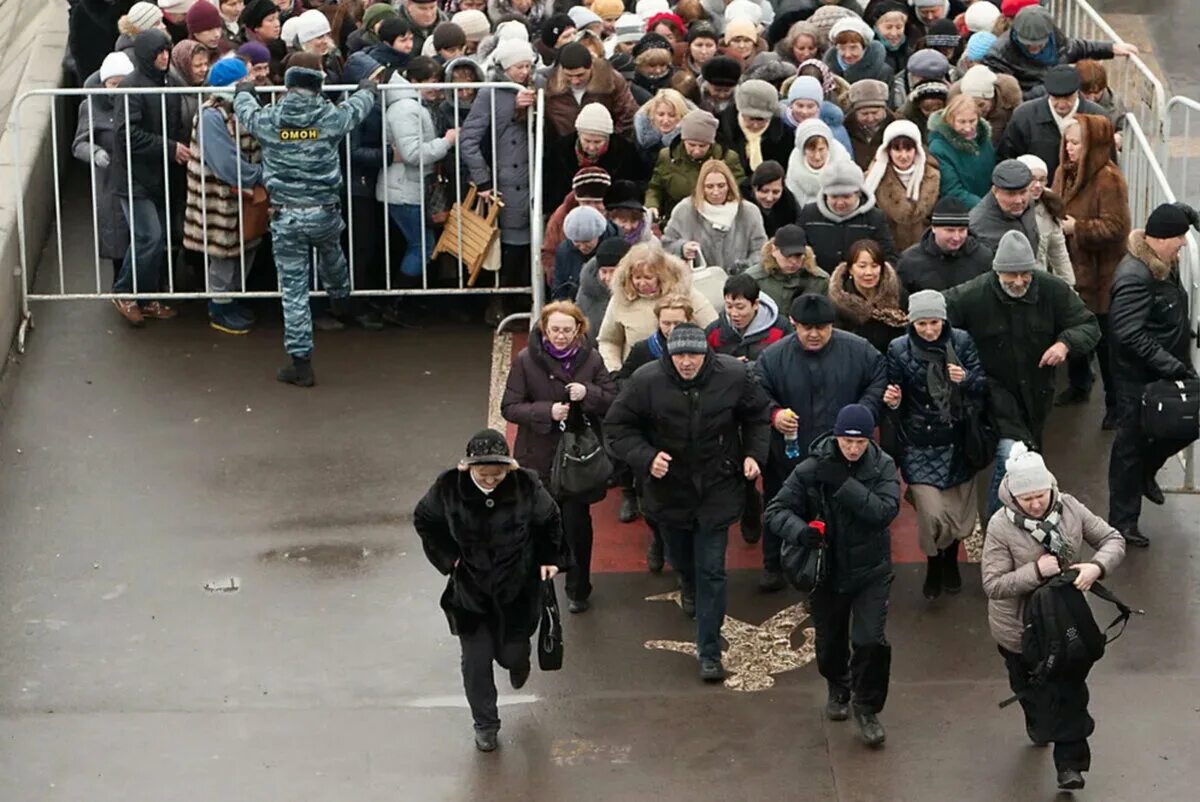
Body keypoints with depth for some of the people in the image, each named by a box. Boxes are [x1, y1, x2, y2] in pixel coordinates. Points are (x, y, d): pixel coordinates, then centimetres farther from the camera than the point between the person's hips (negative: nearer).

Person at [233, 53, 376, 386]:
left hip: (285, 217, -1)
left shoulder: (268, 120, -8)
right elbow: (358, 105, 15)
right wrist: (368, 88, 39)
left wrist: (245, 90, 40)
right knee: (331, 253, 35)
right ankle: (340, 297, 65)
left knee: (293, 289, 4)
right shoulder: (331, 117, -8)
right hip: (325, 212, 1)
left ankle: (300, 362, 7)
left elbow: (244, 109, 16)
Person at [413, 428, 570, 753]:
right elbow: (424, 520, 0)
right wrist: (447, 556, -4)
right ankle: (485, 725, 22)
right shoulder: (449, 488, -20)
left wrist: (548, 558, 2)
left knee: (512, 653, 11)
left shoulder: (526, 486, -22)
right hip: (470, 589, 0)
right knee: (476, 659, 2)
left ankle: (517, 660, 51)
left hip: (517, 587, 0)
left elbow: (550, 523, -1)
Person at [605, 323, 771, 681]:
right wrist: (645, 457, -23)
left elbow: (757, 417, 4)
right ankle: (689, 586, 63)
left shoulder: (734, 376, -15)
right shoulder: (646, 381, -18)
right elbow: (617, 426, -9)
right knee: (680, 558, 25)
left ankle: (709, 652, 6)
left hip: (717, 490, -1)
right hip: (668, 489, 1)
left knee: (711, 572, -2)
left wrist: (754, 453, -9)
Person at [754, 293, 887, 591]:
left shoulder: (858, 350, -9)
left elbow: (880, 380, -1)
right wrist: (773, 413, -22)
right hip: (789, 454, 0)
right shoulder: (773, 357, -10)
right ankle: (773, 565, 32)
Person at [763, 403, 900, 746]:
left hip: (870, 571, -1)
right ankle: (838, 688, 49)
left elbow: (886, 510, -25)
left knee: (871, 640, -11)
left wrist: (844, 484, -32)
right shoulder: (811, 469, -13)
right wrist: (800, 530, -34)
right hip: (826, 570, 1)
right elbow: (776, 511, -13)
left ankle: (866, 707, 12)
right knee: (829, 641, 17)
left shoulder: (882, 466, -11)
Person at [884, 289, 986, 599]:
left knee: (960, 515, 10)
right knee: (932, 515, -12)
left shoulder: (961, 341, -3)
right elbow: (896, 396, 2)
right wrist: (893, 402, -21)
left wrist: (966, 378, -23)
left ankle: (950, 560, 42)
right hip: (920, 447, -2)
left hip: (958, 442, 2)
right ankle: (933, 564, 20)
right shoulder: (899, 349, -6)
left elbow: (983, 385, -1)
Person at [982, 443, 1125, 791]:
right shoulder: (1001, 526, -22)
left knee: (1069, 690, 8)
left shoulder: (1068, 507, -12)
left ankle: (1070, 763, 21)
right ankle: (1040, 727, 47)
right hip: (1020, 629, -2)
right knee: (1032, 688, 19)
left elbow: (1113, 540, -6)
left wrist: (1097, 567, -26)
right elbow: (993, 585, -23)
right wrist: (1036, 571, -32)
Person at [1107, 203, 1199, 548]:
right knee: (1132, 445, 5)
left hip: (1167, 373, 8)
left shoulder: (1164, 266, 2)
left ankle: (1146, 471, 41)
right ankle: (1122, 520, 18)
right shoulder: (1135, 277, -25)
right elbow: (1130, 335, -28)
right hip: (1138, 379, -8)